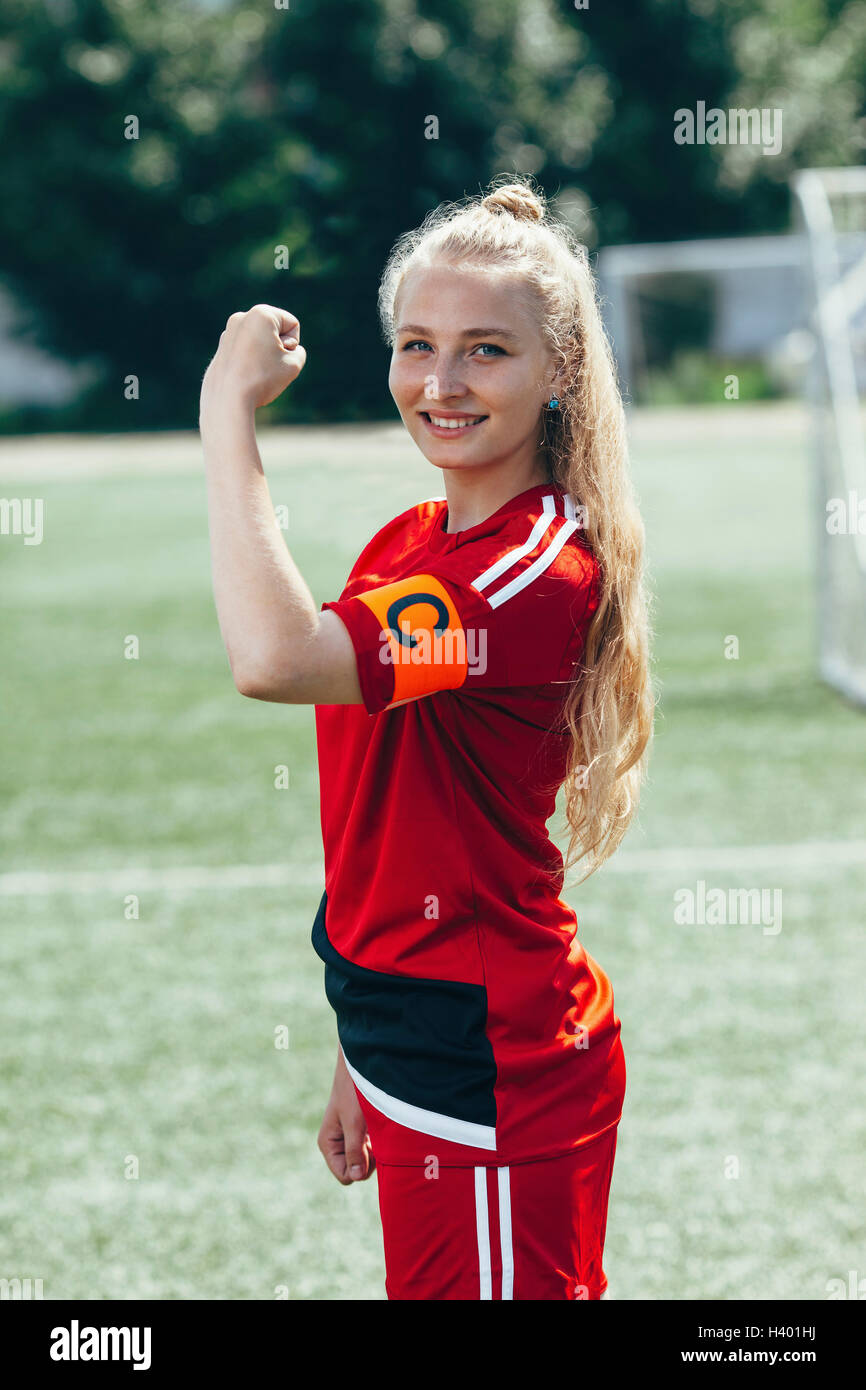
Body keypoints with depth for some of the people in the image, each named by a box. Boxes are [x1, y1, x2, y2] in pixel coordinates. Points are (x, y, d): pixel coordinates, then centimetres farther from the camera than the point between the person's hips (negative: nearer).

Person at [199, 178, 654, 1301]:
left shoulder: (538, 572, -22)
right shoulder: (405, 547, 8)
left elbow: (274, 658, -38)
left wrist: (228, 409, -29)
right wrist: (363, 1062, 18)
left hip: (493, 1083, -9)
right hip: (420, 1065, 9)